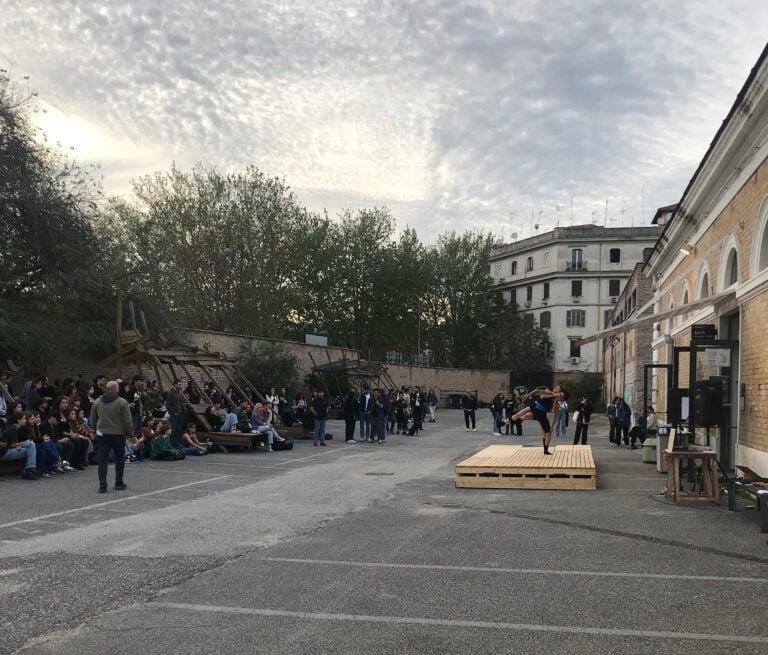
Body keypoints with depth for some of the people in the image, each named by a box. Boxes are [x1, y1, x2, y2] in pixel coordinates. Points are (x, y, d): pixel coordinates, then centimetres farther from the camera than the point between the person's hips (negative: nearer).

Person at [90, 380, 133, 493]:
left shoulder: (97, 402, 6)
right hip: (118, 434, -3)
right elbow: (127, 421, -9)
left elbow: (93, 420, 13)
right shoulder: (122, 402, -9)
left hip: (102, 434, 3)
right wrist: (130, 433, 1)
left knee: (102, 460, 3)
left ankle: (102, 485, -2)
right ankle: (119, 483, 18)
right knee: (119, 458, 12)